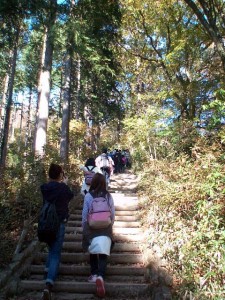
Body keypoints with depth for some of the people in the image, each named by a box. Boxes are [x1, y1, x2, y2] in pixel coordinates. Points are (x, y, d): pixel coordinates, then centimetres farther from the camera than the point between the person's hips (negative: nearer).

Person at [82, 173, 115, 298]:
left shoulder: (88, 196, -4)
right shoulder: (109, 196, -1)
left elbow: (85, 214, 1)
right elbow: (113, 215, 5)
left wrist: (84, 229, 14)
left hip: (91, 228, 0)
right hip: (106, 229, 0)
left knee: (93, 251, 20)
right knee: (103, 252, -3)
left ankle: (94, 274, 21)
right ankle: (100, 276, -22)